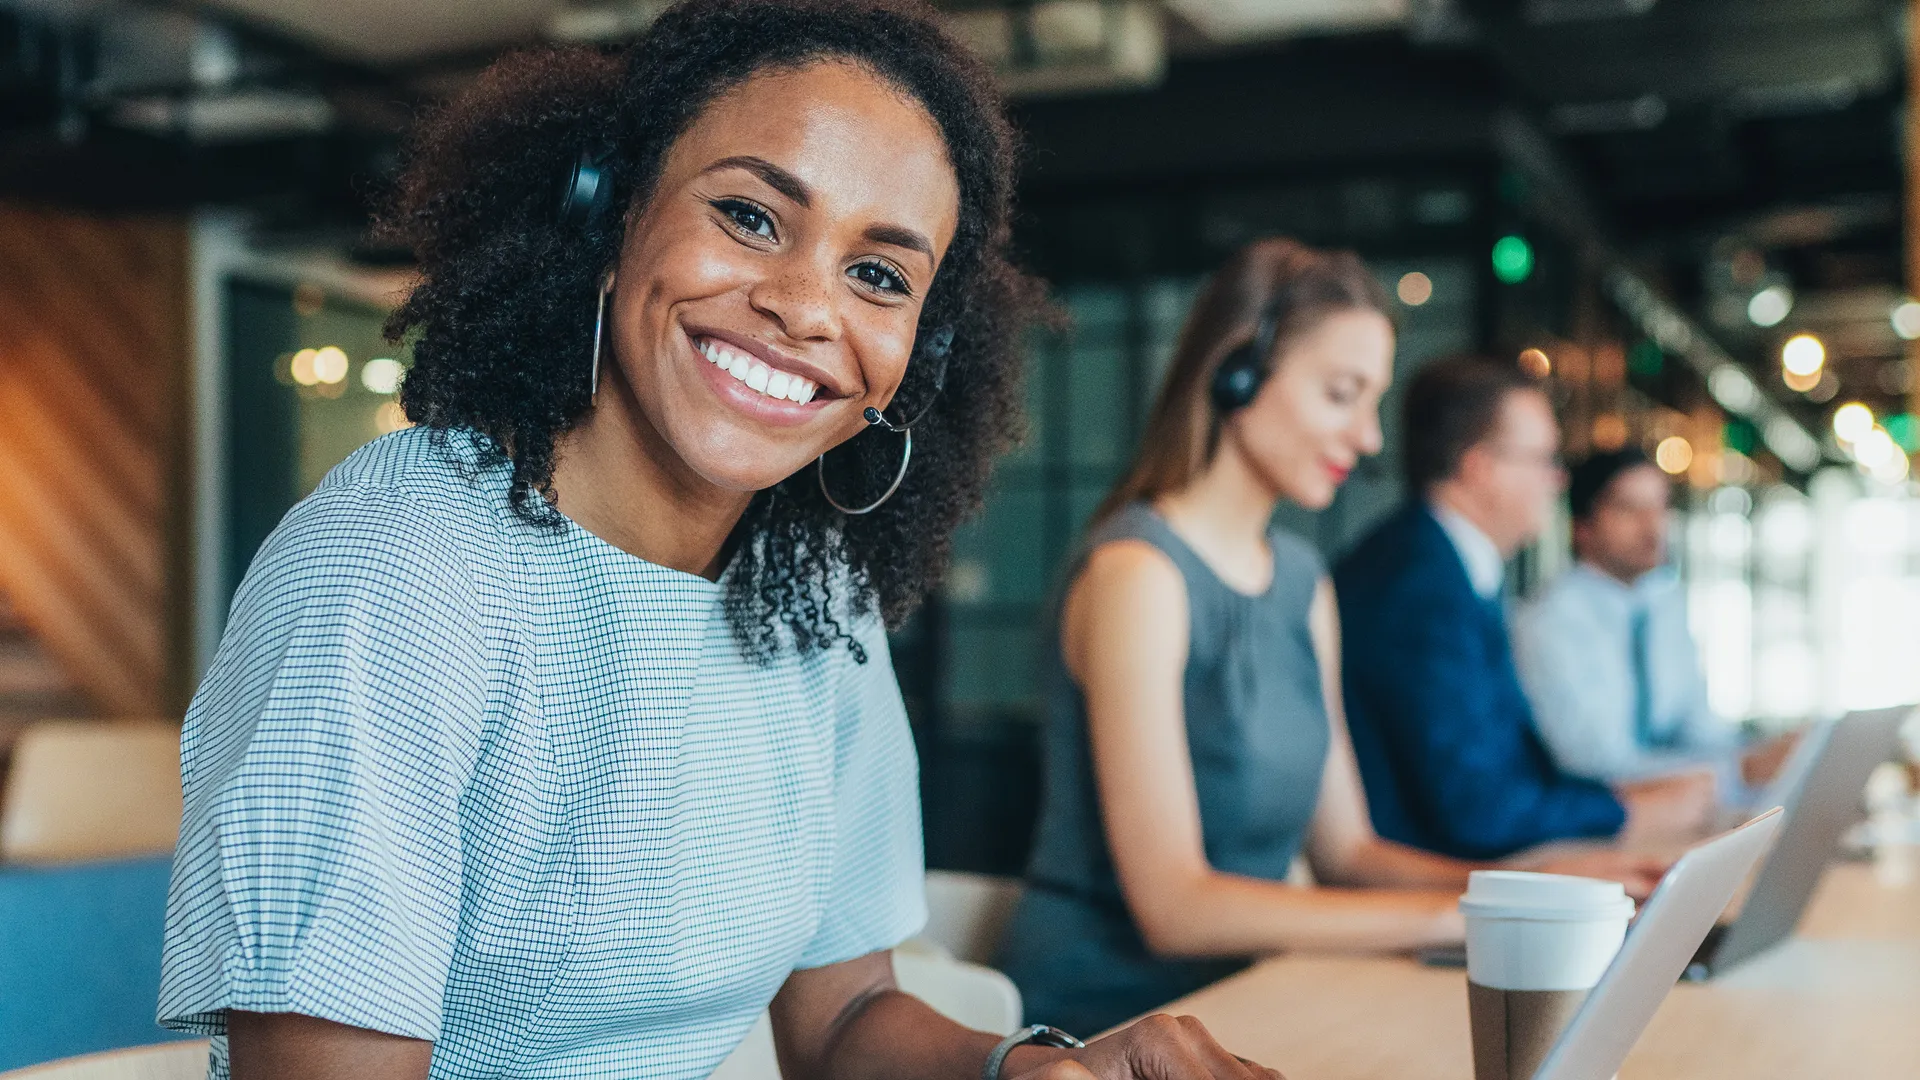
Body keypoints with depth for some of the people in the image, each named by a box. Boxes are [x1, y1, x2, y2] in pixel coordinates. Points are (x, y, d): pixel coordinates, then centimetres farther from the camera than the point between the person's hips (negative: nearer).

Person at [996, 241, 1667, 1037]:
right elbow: (1175, 905, -19)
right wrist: (1452, 916, -20)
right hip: (1096, 1021, -7)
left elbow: (1343, 851, 12)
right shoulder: (1138, 572, -14)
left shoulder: (1302, 580, 12)